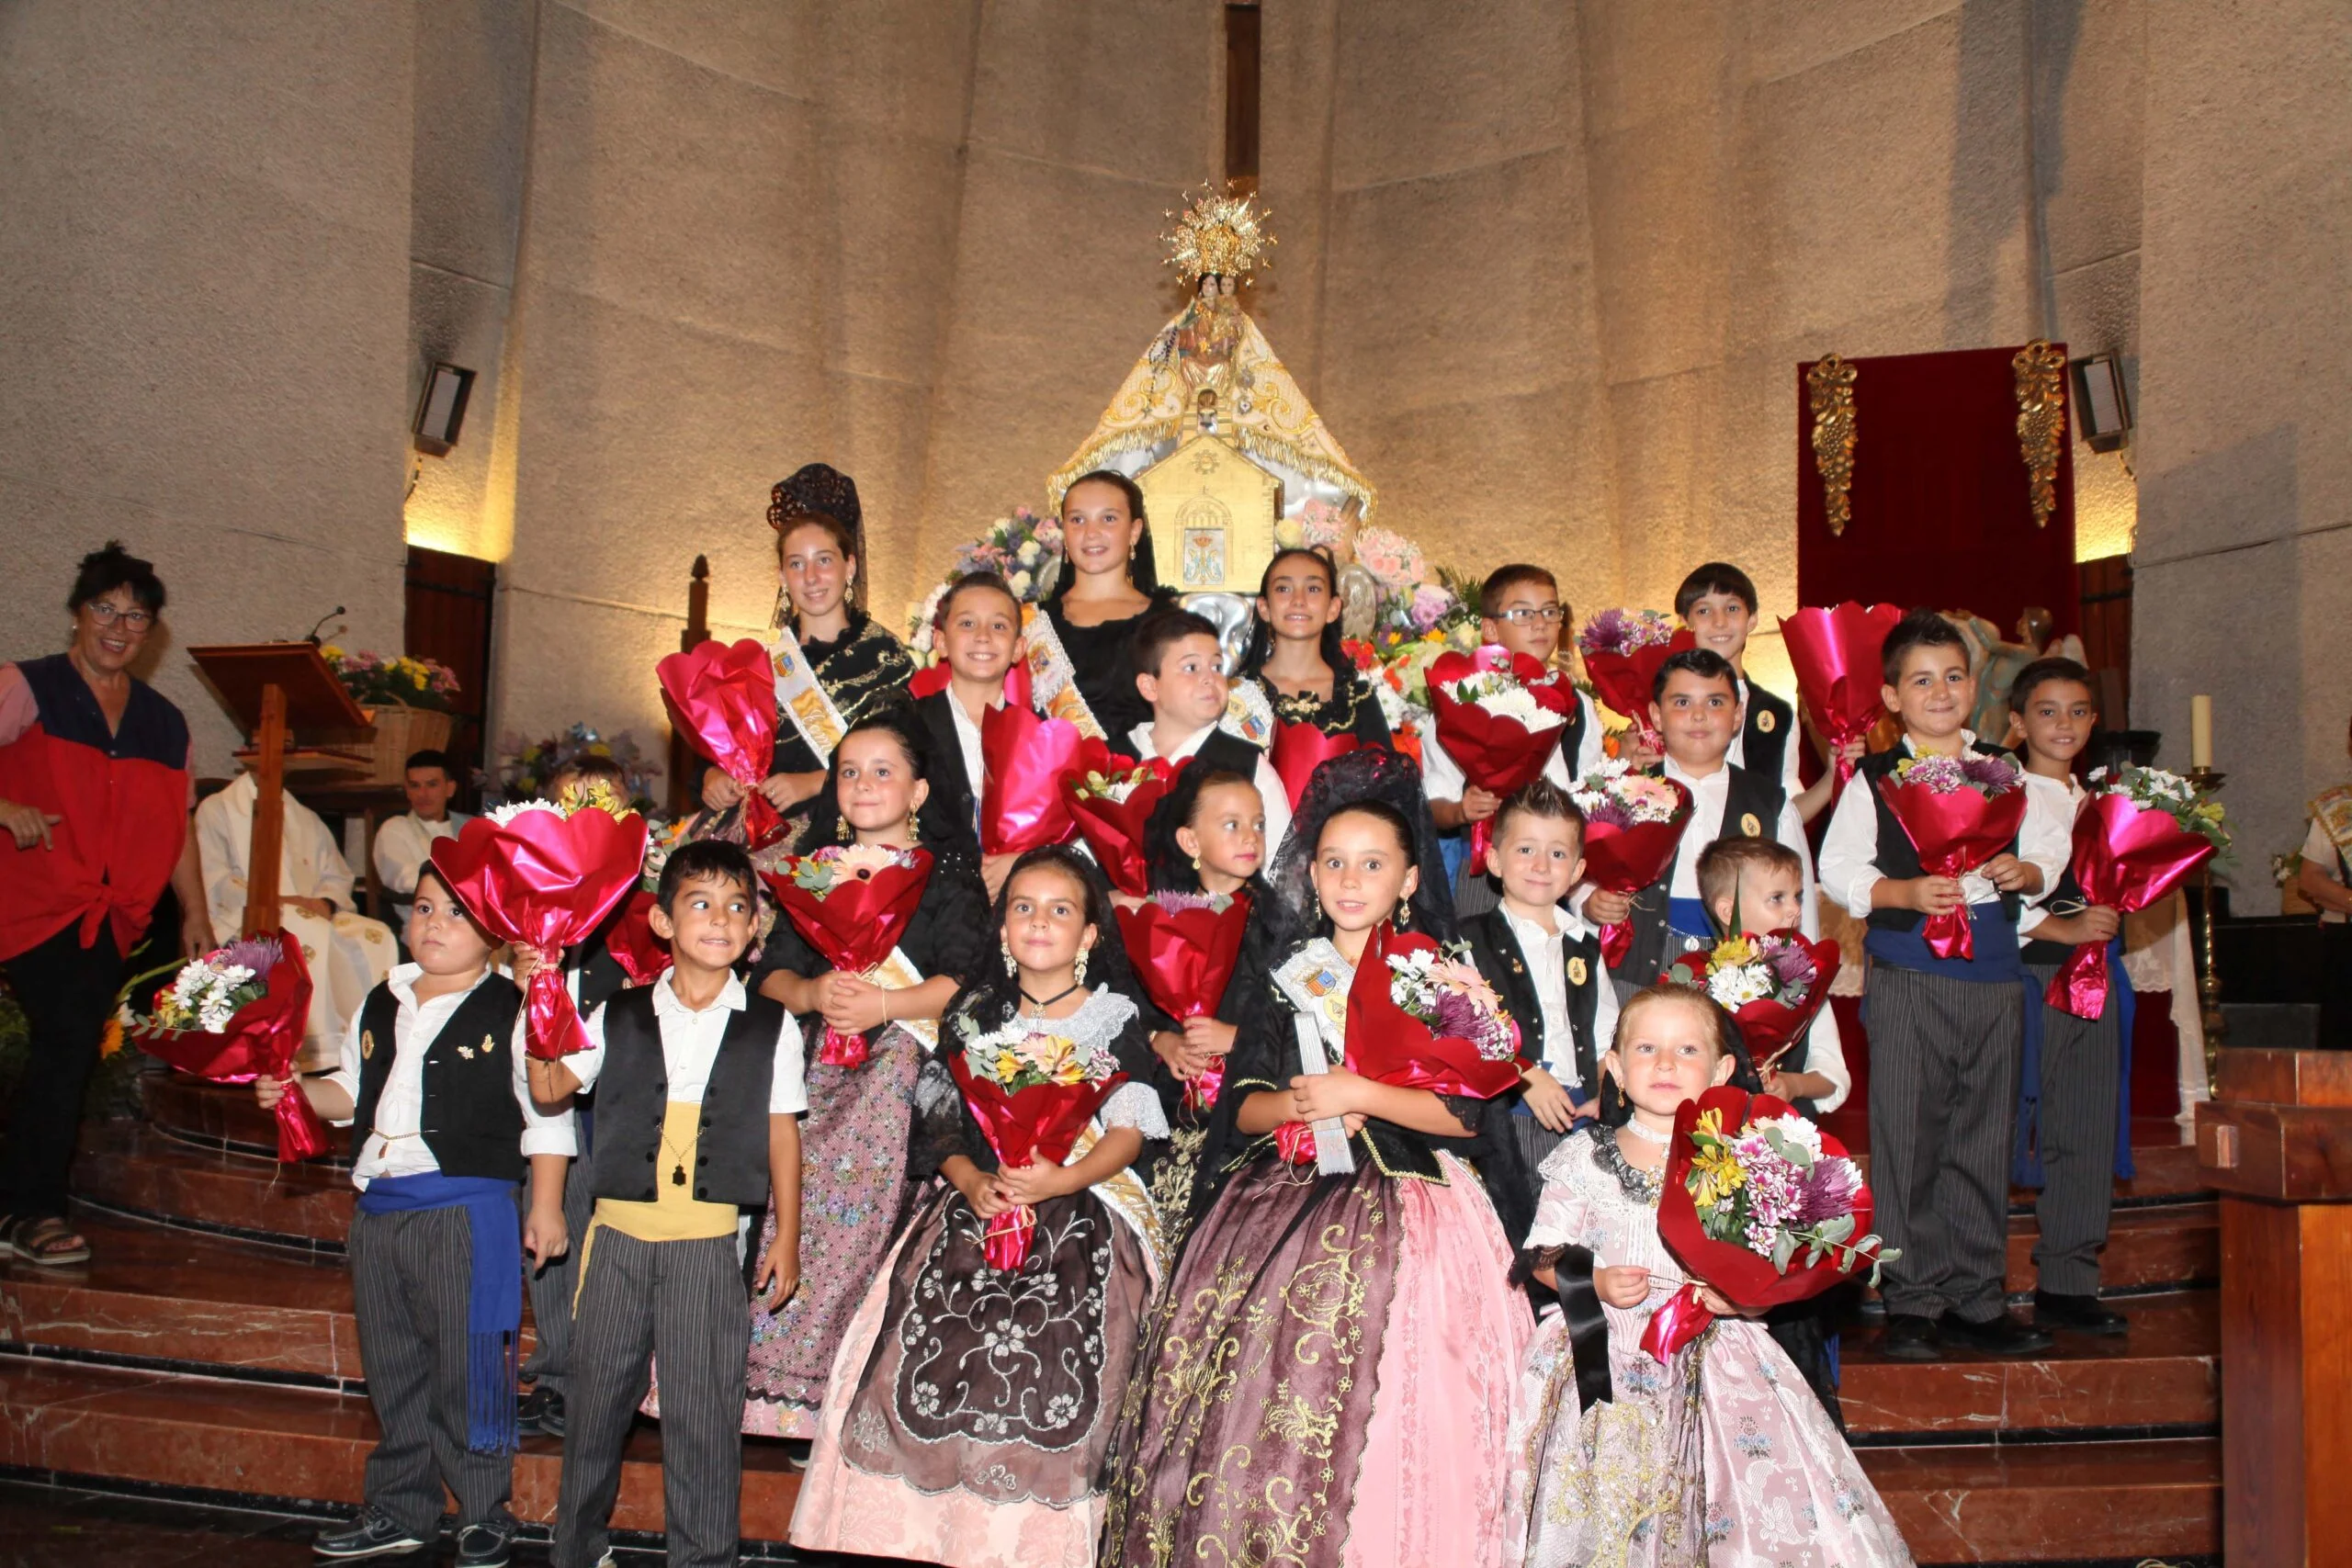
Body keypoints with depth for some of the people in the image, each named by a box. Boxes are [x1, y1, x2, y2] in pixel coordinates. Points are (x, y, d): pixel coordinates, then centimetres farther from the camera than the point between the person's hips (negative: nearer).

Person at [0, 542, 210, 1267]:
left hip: (110, 917, 5)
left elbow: (176, 826, 19)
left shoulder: (163, 722, 16)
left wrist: (195, 915, 15)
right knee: (70, 1040, -14)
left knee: (64, 1055, 1)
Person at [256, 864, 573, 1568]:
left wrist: (545, 1206, -8)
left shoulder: (512, 1012, -8)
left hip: (467, 1212, -6)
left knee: (467, 1368, 1)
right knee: (392, 1367, 16)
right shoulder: (380, 1006, 11)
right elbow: (353, 1089, 22)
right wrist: (298, 1091, 3)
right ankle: (402, 1510, 32)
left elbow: (548, 1117, -7)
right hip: (378, 1210, 7)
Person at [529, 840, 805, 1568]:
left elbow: (783, 1132, 4)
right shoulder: (620, 1016, 7)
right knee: (597, 1392, 13)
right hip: (621, 1232, 2)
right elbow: (550, 1089, 7)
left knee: (703, 1406, 1)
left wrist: (786, 1241, 3)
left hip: (710, 1241, -2)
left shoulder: (771, 1025, 2)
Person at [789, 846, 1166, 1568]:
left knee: (1048, 1361, -19)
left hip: (1083, 1212, -2)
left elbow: (1130, 1130, 0)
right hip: (978, 1201, 2)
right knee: (932, 1348, -14)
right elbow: (938, 1117, 10)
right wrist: (972, 1181, -8)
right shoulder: (975, 1012, 13)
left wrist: (1065, 1179, -17)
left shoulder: (1115, 1019, 6)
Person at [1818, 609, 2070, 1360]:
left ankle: (1975, 1300, 18)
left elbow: (2052, 847, 13)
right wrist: (1903, 892, -17)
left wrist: (2026, 871, -7)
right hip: (1906, 971, -3)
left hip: (1993, 969, 4)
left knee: (1984, 1140, 8)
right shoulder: (1873, 780, 2)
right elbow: (1837, 868, -3)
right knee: (1907, 1137, -2)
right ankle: (1911, 1302, 8)